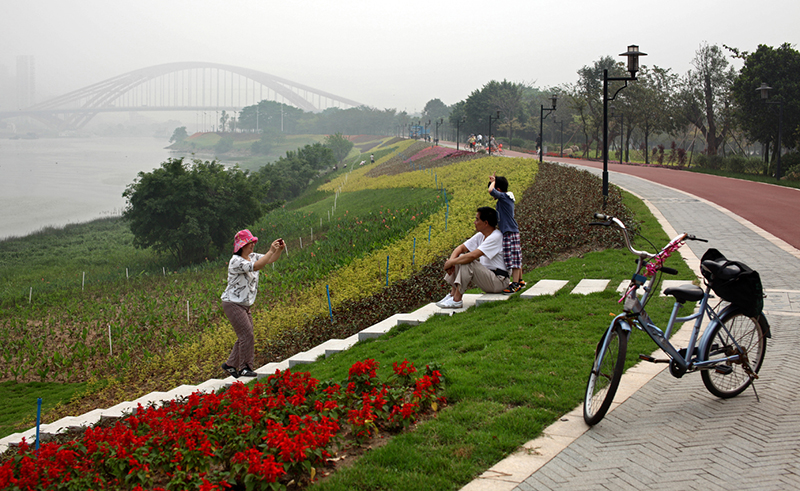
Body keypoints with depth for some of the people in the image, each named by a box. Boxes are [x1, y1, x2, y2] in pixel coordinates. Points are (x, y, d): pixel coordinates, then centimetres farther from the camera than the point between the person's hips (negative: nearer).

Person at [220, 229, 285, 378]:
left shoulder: (253, 257, 8)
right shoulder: (236, 261, -20)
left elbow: (271, 260, 8)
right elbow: (255, 267, -34)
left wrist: (279, 249, -13)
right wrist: (271, 250, -34)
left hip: (245, 305, 9)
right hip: (233, 304, -9)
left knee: (245, 336, 10)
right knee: (246, 334, -12)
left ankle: (230, 364, 22)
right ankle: (244, 368, -3)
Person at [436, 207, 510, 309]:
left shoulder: (496, 237, -21)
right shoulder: (480, 235, 9)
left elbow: (472, 255, -30)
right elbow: (460, 248, 10)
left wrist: (451, 262, -20)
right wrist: (451, 260, -11)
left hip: (499, 282, -9)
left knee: (467, 262, -26)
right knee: (460, 258, 2)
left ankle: (457, 299, -26)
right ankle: (453, 293, -7)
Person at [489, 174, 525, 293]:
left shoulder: (503, 197, -14)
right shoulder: (508, 197, 14)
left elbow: (491, 190, -28)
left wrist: (493, 181, -13)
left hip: (510, 233, -10)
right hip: (512, 231, 10)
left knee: (514, 258, -10)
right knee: (516, 258, 16)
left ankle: (515, 284, -10)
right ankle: (520, 281, 25)